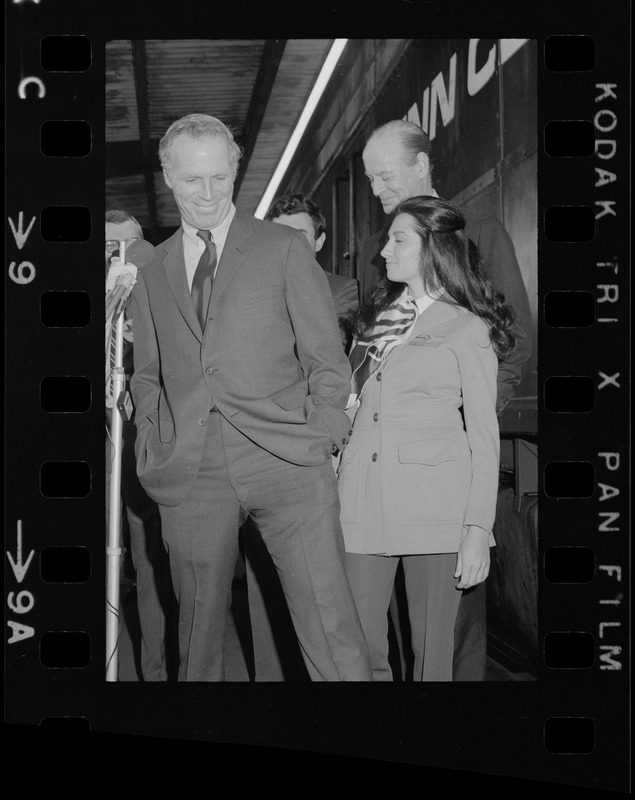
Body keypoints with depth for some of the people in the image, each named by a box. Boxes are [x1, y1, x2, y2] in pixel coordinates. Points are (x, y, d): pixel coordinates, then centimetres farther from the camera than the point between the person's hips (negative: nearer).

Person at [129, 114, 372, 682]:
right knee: (198, 624, 6)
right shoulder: (153, 273, 18)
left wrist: (322, 440, -3)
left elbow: (326, 356, 7)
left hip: (285, 463, -3)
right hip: (190, 474, 3)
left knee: (329, 625, -10)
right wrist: (153, 444, 10)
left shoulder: (285, 248, 8)